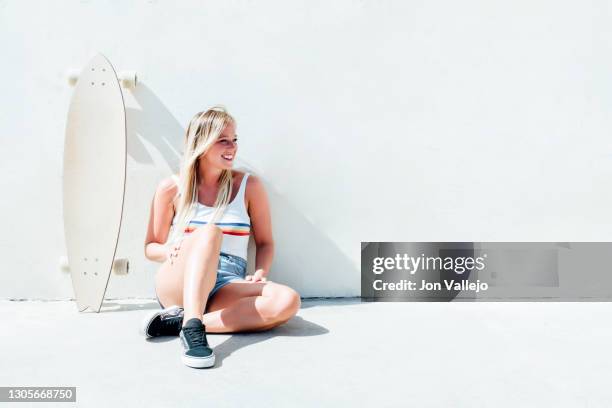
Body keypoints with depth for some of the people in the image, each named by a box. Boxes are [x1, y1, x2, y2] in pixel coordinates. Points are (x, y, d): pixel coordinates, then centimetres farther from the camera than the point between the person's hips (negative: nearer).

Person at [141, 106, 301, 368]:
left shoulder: (249, 186, 7)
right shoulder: (171, 188, 4)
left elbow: (265, 242, 12)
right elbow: (151, 247, 12)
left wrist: (260, 274, -8)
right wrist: (169, 252, -12)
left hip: (228, 287, 2)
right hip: (176, 285, -2)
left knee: (287, 301, -29)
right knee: (209, 232, -32)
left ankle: (180, 321, -27)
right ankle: (192, 327, -43)